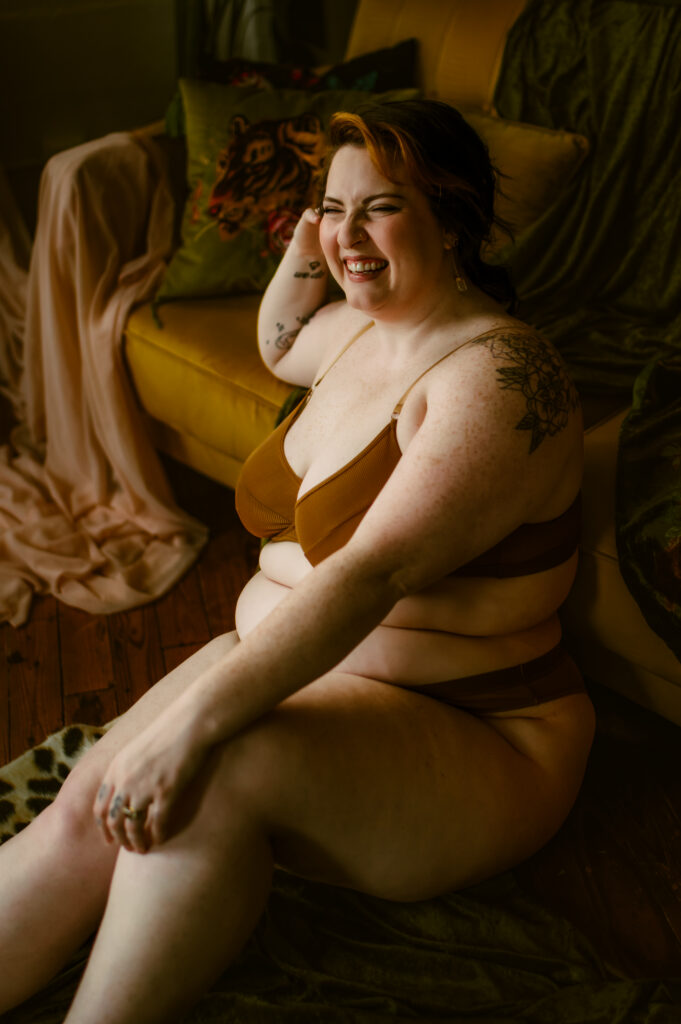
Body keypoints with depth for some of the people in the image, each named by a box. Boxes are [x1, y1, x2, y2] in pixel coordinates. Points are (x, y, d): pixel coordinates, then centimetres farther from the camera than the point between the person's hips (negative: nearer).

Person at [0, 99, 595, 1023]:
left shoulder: (500, 376, -19)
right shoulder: (362, 329, 8)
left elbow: (372, 572, -30)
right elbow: (279, 343, 33)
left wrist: (196, 719, -37)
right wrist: (307, 243, 15)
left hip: (470, 743, -7)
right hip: (285, 670, 7)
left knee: (216, 773, -34)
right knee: (89, 807, -15)